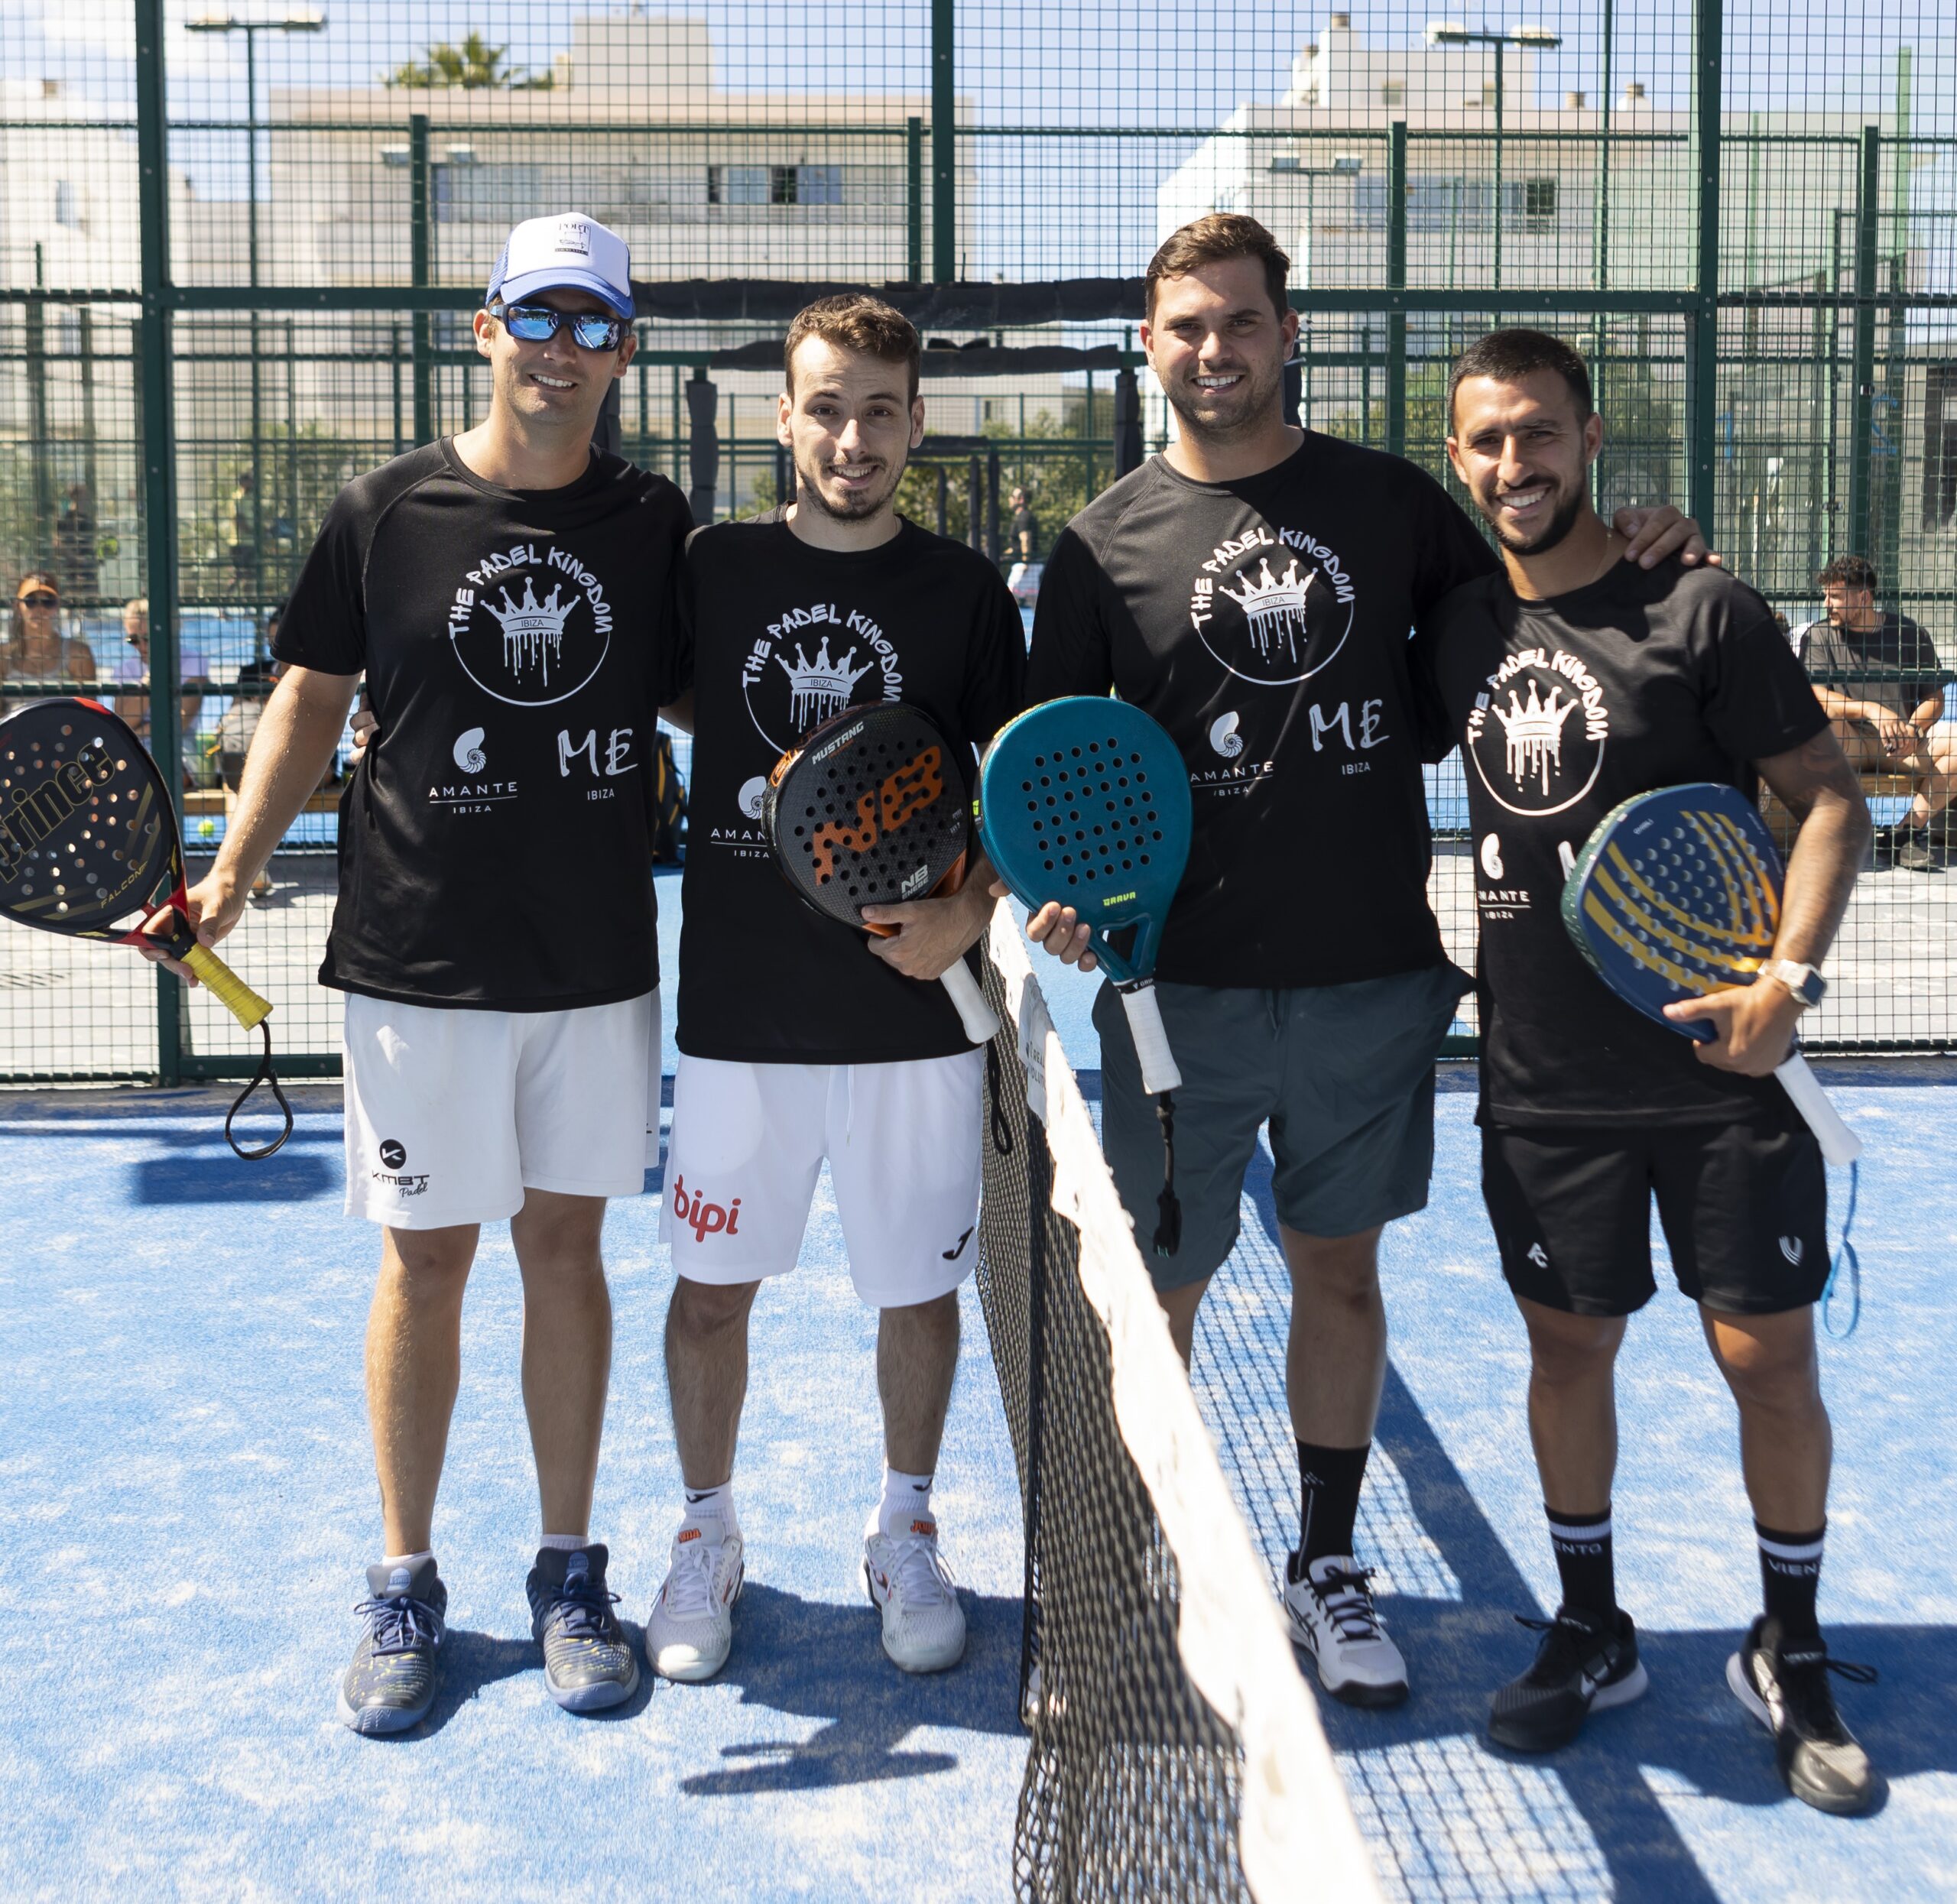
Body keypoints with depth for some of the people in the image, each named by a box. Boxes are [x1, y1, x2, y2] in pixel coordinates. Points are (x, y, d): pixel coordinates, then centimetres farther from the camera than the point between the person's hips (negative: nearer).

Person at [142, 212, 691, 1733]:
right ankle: (405, 1584, 20)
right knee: (426, 1258, 5)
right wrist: (232, 874, -4)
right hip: (421, 962, -1)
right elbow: (313, 698, 5)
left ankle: (570, 1571, 22)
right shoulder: (386, 511, -1)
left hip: (599, 962, 2)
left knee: (566, 1244, 10)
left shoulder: (654, 522, 4)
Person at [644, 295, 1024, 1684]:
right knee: (711, 1287, 9)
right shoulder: (714, 567, 2)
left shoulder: (966, 592, 1)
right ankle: (709, 1533, 29)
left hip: (913, 1010, 0)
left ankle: (906, 1534, 31)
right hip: (739, 1009, 1)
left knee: (919, 1286, 10)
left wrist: (968, 913, -11)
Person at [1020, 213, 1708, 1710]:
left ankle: (1328, 1567, 30)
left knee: (1341, 1267, 13)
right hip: (1185, 985, -1)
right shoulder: (1106, 542, 1)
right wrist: (1057, 887, -14)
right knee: (1157, 1289, 6)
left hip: (1374, 976, 2)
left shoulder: (1389, 500, 4)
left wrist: (1629, 556, -3)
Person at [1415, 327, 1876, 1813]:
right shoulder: (1457, 629, 6)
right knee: (1567, 1345, 12)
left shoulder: (1702, 613, -7)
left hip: (1719, 1071, -3)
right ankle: (1590, 1636, 29)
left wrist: (1790, 978, -18)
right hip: (1543, 1076, 4)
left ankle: (1792, 1656, 23)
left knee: (1769, 1357, 3)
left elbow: (1832, 800, -5)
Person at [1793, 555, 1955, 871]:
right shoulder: (1818, 636, 6)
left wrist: (1913, 730, -13)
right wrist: (1871, 710, -23)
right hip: (1848, 747, -2)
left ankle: (1904, 832, -21)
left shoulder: (1909, 633, 10)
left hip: (1904, 749, 2)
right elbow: (1814, 696, -8)